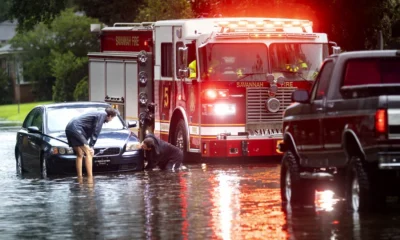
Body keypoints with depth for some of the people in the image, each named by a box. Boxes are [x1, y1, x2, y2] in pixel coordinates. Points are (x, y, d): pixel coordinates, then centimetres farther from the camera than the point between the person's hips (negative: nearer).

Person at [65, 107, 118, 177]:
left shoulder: (98, 114, 26)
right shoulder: (103, 114, -2)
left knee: (80, 155, 16)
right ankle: (90, 177, -14)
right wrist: (91, 146, -6)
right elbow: (96, 132, -7)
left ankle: (80, 177, 15)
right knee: (88, 153, -9)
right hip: (76, 128, -10)